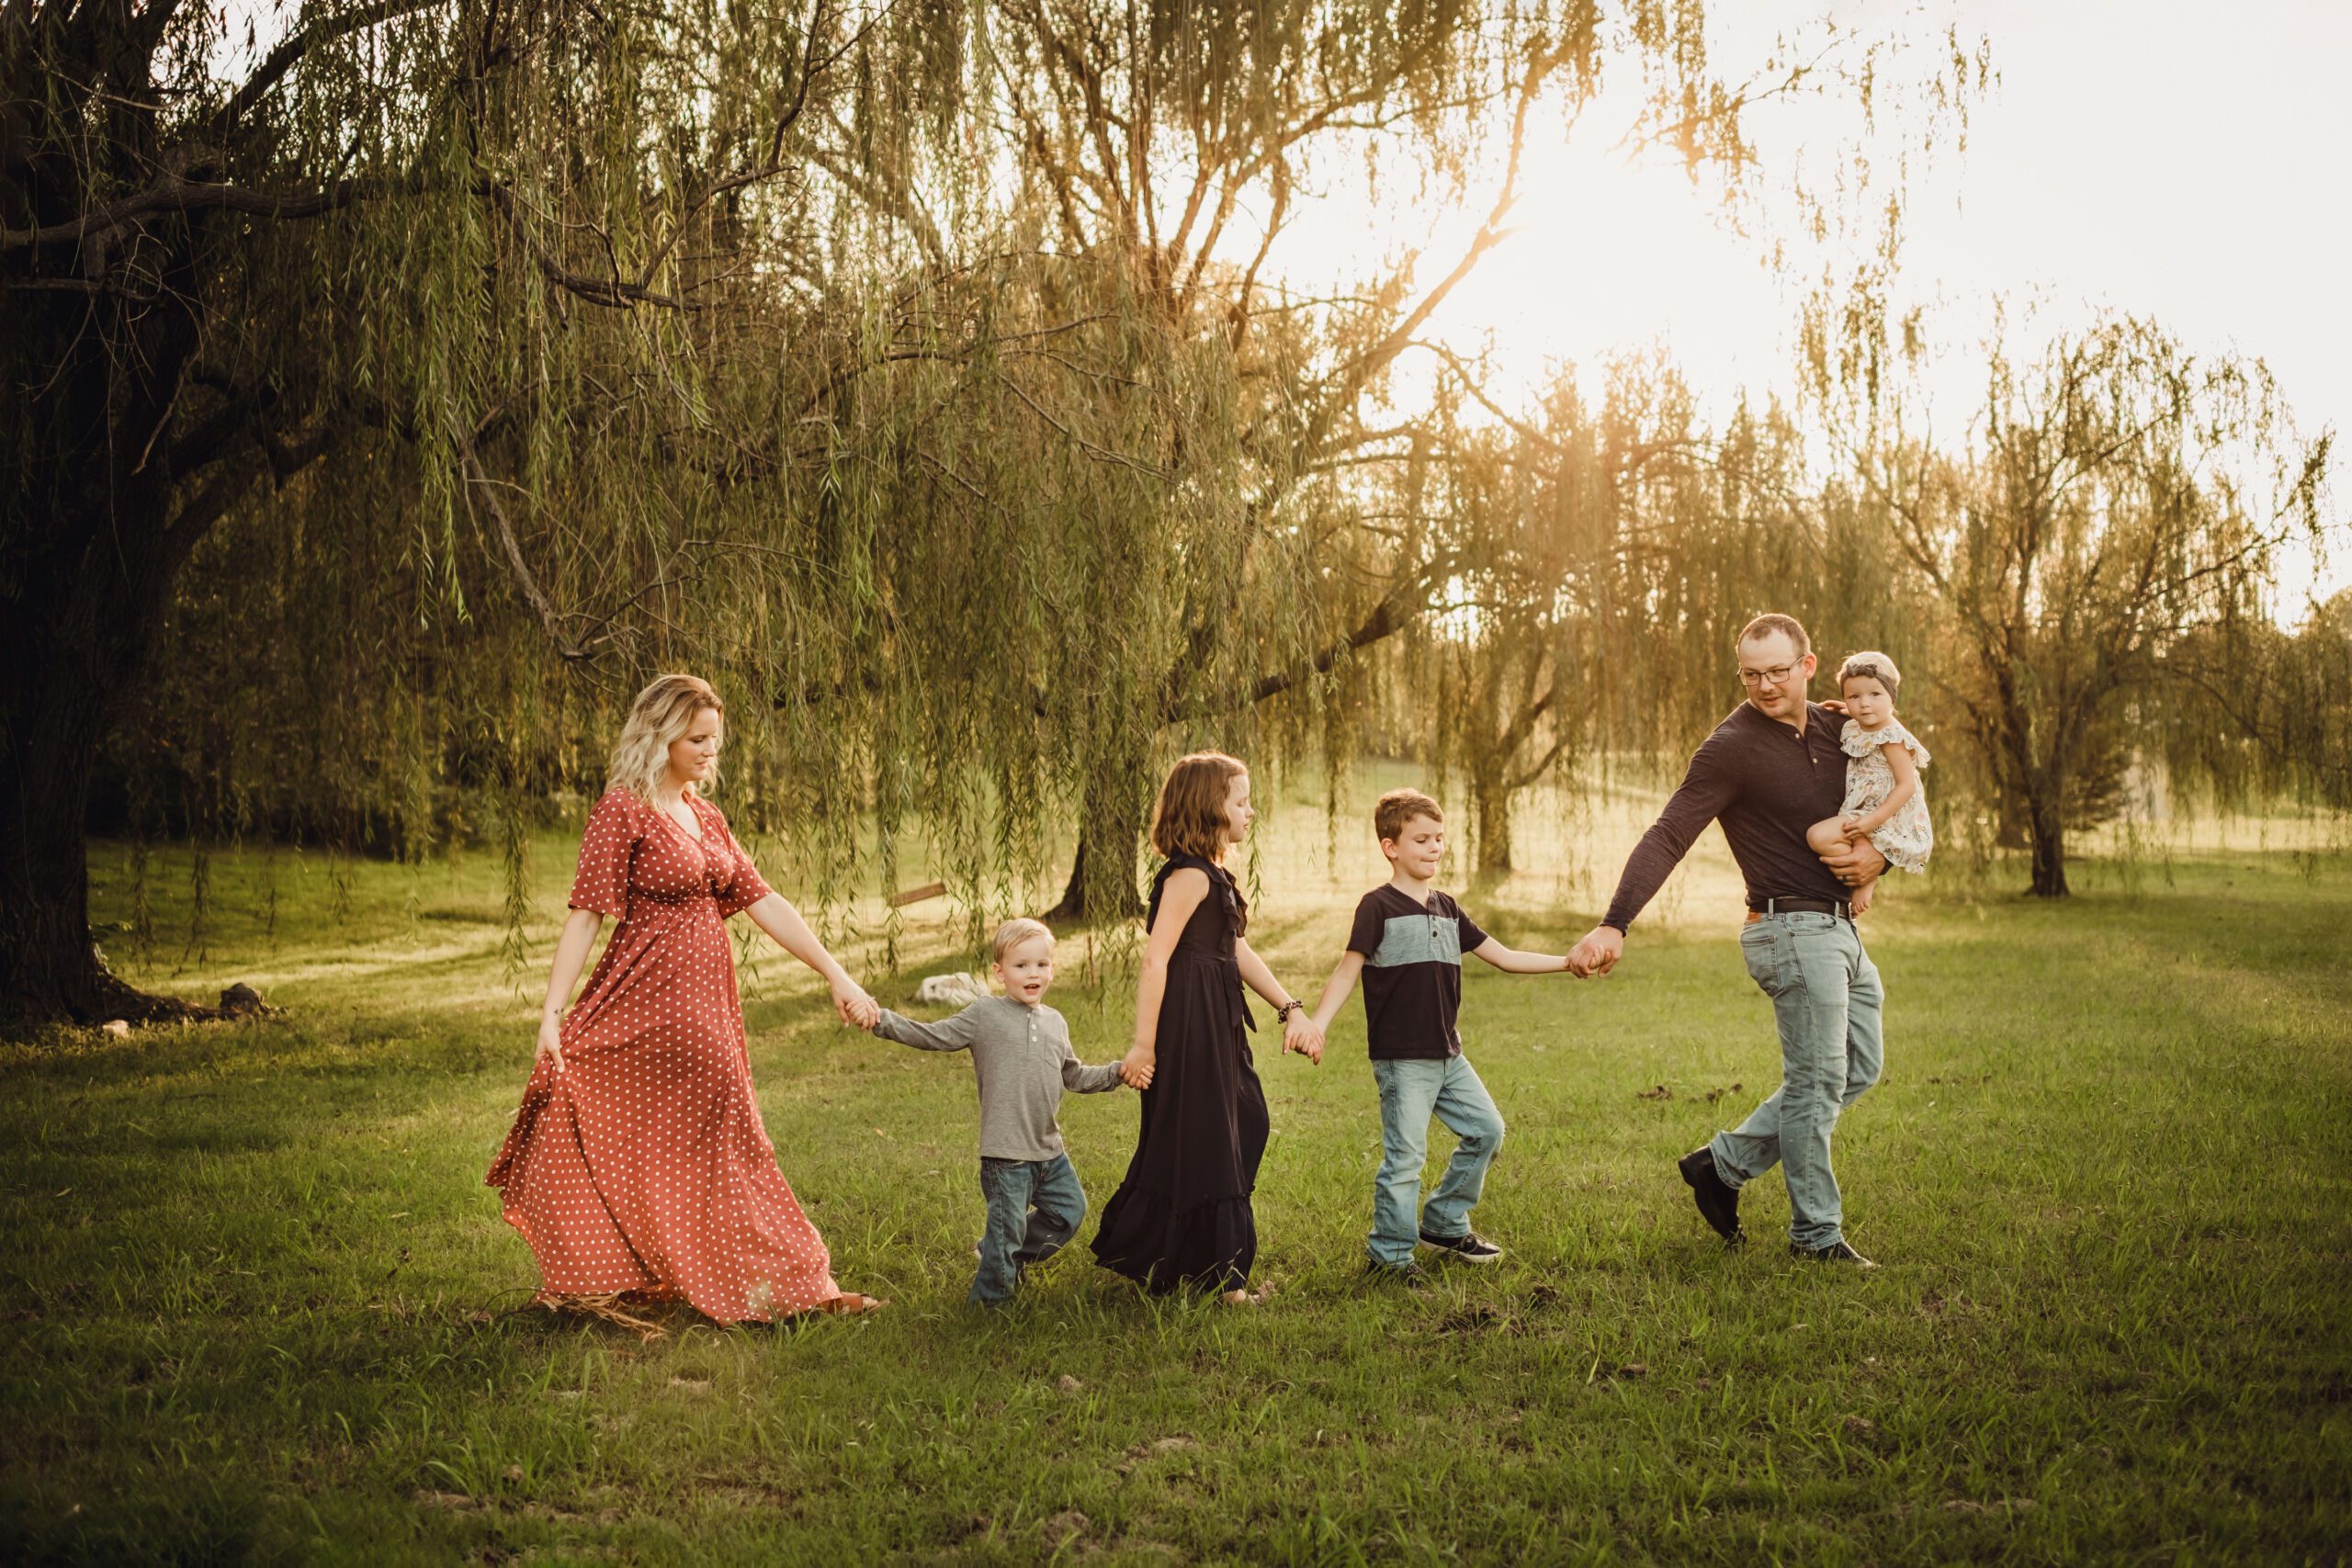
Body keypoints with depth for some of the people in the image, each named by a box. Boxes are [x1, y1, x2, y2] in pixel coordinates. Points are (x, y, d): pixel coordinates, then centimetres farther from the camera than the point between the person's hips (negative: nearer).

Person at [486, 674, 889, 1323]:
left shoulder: (706, 817, 12)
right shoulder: (623, 811, -10)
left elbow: (762, 902, 11)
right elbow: (585, 914, -14)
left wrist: (836, 975, 7)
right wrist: (552, 1012, -20)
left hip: (707, 1001, 8)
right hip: (649, 996, -8)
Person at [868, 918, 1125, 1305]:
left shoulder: (1055, 1023, 12)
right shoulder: (985, 1015, -5)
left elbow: (1074, 1076, 23)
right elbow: (932, 1036, -7)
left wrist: (1118, 1072, 13)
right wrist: (883, 1020, -19)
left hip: (1050, 1150, 6)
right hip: (1006, 1154, -6)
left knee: (1070, 1209, 15)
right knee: (1007, 1226, -2)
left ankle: (1011, 1256, 34)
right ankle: (988, 1299, 19)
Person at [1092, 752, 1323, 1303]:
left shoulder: (1210, 875, 15)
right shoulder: (1189, 875, -16)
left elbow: (1237, 953, 18)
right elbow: (1155, 959, -21)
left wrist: (1291, 1008, 14)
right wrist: (1143, 1045, -23)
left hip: (1215, 1027, 11)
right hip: (1189, 1028, -11)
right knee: (1204, 1149, -2)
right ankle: (1220, 1279, 7)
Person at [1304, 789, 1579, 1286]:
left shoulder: (1446, 908, 13)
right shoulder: (1378, 906, -8)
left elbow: (1504, 957, 16)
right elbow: (1347, 972, -12)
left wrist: (1570, 962, 10)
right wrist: (1316, 1024, -27)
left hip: (1448, 1055, 8)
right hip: (1401, 1058, -8)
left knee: (1485, 1129, 12)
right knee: (1405, 1156, -6)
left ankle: (1444, 1225, 26)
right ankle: (1388, 1255, 7)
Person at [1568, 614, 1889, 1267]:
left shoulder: (1835, 729, 8)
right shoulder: (1731, 748, -14)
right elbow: (1666, 837, -22)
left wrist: (1878, 853, -4)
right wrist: (1612, 925, -34)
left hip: (1841, 929, 8)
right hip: (1794, 927, -8)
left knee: (1857, 1071, 14)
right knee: (1817, 1083, -4)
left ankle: (1723, 1164, 21)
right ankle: (1816, 1233, 10)